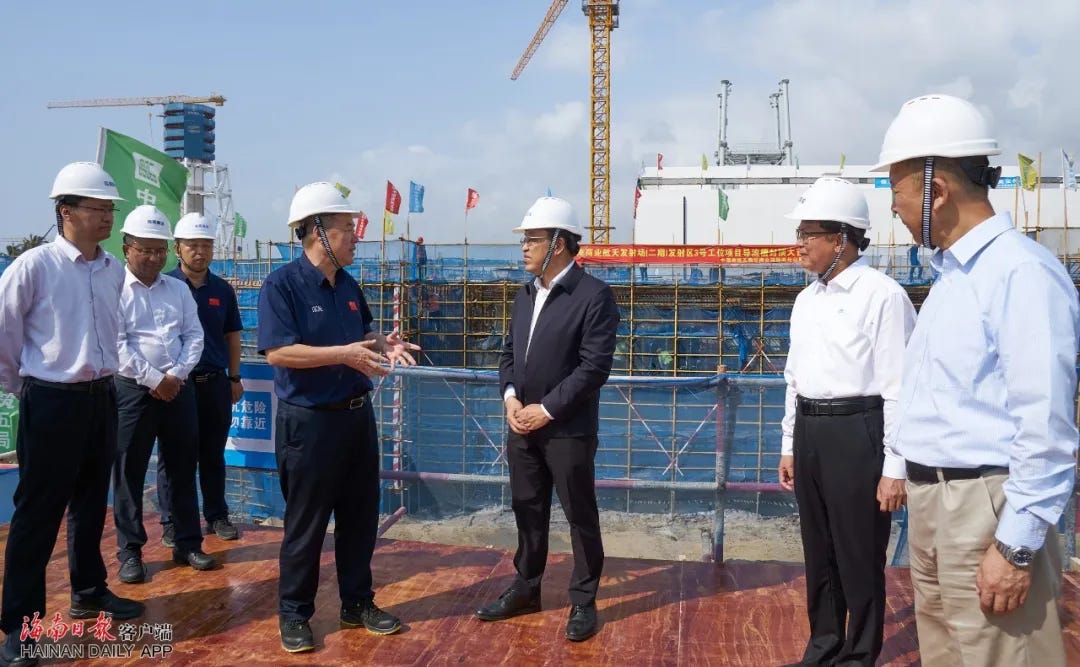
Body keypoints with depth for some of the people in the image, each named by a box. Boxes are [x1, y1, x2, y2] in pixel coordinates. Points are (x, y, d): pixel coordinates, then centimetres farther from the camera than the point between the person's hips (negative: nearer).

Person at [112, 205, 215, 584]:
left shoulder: (178, 289, 10)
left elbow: (194, 336, 7)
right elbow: (115, 344, -12)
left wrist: (176, 375, -8)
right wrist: (154, 379, -14)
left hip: (178, 388, 4)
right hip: (132, 390, -4)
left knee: (183, 468, 10)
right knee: (129, 472, 3)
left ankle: (188, 544, 20)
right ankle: (130, 552, 13)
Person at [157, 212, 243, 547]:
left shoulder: (223, 290, 7)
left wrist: (235, 377, 11)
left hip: (215, 382, 3)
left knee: (213, 455, 12)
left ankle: (217, 516, 23)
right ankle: (171, 523, 14)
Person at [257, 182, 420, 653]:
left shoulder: (349, 286, 9)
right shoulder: (282, 284, -14)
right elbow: (277, 352, -22)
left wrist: (383, 344, -2)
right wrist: (344, 354, -26)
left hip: (357, 415, 7)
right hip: (309, 420, -7)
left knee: (360, 515, 14)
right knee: (305, 524, 4)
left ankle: (357, 604, 28)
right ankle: (294, 615, 19)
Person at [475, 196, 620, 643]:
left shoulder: (594, 295, -13)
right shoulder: (525, 295, 11)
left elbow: (594, 367, -17)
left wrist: (547, 410, -17)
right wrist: (510, 397, -4)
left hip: (568, 430, -6)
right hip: (522, 426, 7)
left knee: (580, 517, 6)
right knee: (528, 511, 17)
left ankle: (583, 601, 20)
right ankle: (526, 589, 32)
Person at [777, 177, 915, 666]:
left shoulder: (882, 295, -13)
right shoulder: (806, 300, 12)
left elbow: (898, 386, -15)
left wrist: (895, 468, -15)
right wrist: (789, 446, 19)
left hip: (856, 433, -7)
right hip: (809, 430, 8)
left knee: (859, 557, 5)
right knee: (818, 553, 18)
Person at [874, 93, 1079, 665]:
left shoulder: (1020, 272, -16)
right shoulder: (949, 273, 13)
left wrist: (1016, 545, -19)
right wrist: (921, 499, 14)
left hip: (986, 506, -9)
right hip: (931, 501, 9)